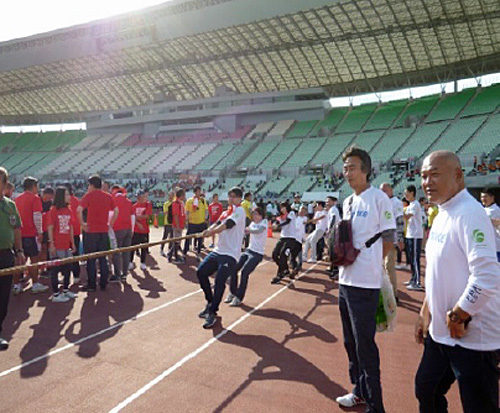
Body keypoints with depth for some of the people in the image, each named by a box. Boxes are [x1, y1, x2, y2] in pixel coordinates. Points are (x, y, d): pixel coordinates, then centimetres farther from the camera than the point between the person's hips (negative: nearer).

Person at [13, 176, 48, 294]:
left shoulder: (17, 198, 12)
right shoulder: (35, 198, -7)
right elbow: (37, 216, -13)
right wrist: (40, 232, -7)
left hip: (19, 234, 6)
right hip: (31, 234, -6)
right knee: (34, 259, 2)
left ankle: (16, 285, 14)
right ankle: (35, 285, 7)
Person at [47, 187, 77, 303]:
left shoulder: (68, 210, 9)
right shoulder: (53, 210, -9)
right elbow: (50, 228, -10)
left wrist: (72, 243, 13)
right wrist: (51, 244, -13)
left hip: (67, 245, 7)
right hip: (57, 246, -7)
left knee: (68, 268, 14)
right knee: (55, 269, 2)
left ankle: (66, 290, 28)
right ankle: (55, 294, 9)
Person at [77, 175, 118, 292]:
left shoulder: (89, 195, -6)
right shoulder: (108, 196, 7)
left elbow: (79, 210, -18)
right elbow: (116, 211, 11)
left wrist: (82, 224, -8)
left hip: (91, 231, -4)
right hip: (104, 231, 4)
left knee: (91, 259, 5)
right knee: (103, 258, 11)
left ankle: (91, 285, 9)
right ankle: (103, 284, 15)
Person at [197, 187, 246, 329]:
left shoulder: (239, 211, -5)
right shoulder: (225, 213, 19)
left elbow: (226, 225, -17)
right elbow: (217, 224, 4)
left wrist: (210, 232, -18)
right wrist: (208, 230, -16)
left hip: (230, 254, -8)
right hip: (218, 251, 8)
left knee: (219, 281, -13)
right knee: (201, 272, 6)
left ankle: (212, 313, 4)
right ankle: (210, 302, 24)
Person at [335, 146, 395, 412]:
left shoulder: (379, 198, -10)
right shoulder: (348, 202, 13)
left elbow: (388, 239, -9)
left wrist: (369, 262, -4)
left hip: (365, 284, -8)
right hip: (345, 280, 8)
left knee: (365, 345, -1)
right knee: (350, 341, 18)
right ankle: (360, 391, 36)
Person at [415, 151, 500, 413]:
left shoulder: (469, 214, -20)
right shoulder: (441, 217, 9)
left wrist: (457, 316, -19)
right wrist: (425, 314, 17)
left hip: (472, 338, -9)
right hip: (439, 333, 9)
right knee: (426, 391, 22)